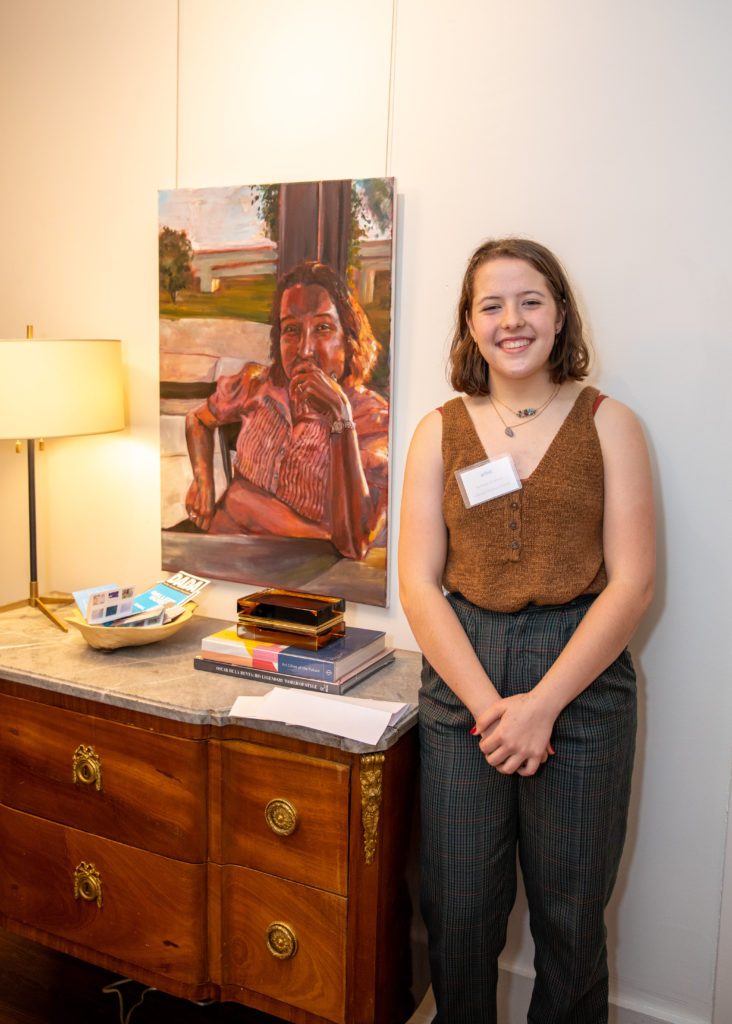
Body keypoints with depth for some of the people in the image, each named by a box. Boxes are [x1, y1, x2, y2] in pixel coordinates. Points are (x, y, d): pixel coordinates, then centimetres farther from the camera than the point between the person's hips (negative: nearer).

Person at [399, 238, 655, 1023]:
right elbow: (419, 584, 0)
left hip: (582, 682, -1)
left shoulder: (608, 425, 2)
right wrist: (489, 704, -11)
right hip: (461, 676, 2)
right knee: (458, 909, 10)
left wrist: (541, 704, -13)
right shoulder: (439, 432, 6)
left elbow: (631, 583, -5)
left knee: (569, 918, 11)